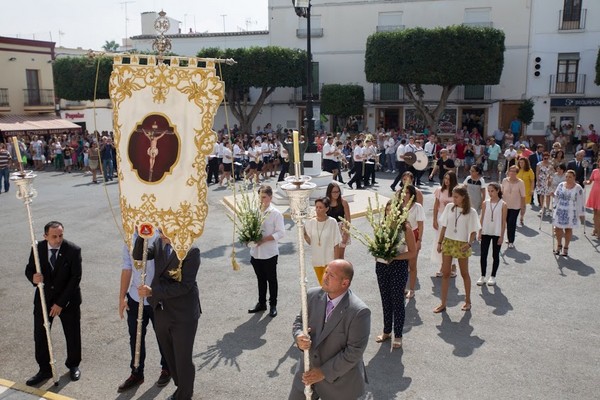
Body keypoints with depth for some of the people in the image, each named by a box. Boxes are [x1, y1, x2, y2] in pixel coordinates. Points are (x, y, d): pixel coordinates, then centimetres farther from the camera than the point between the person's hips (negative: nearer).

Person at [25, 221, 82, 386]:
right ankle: (45, 370, 28)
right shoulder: (38, 248, -8)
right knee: (40, 335, 8)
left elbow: (75, 278, -17)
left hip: (68, 300, -2)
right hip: (44, 298, 3)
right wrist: (33, 277, -24)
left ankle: (73, 366, 34)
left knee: (72, 335, 11)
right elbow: (29, 269, 3)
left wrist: (60, 303, -18)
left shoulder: (74, 250, -17)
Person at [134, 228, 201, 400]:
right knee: (169, 356, 22)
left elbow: (185, 285, -23)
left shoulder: (191, 250, -20)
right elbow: (138, 256, -4)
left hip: (183, 315, -6)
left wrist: (153, 291, -26)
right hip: (161, 311, 6)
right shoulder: (159, 243, 1)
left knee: (183, 359, 8)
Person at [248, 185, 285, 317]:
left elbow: (280, 233, -12)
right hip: (256, 252, 4)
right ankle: (261, 303, 33)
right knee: (260, 279, 18)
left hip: (269, 253, -4)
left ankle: (273, 305, 23)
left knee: (271, 279, 9)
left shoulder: (275, 213, -10)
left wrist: (264, 239, -20)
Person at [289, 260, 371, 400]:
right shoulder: (313, 295, -8)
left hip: (339, 380, -4)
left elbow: (354, 352, -21)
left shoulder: (359, 312, -25)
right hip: (308, 370, 5)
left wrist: (324, 372, -19)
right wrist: (299, 337, -19)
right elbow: (299, 321, 4)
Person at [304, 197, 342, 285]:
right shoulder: (311, 222, -3)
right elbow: (310, 242, 2)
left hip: (329, 260, -4)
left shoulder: (332, 222, -14)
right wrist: (304, 234, -16)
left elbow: (336, 244, -10)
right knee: (322, 285, 17)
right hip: (316, 259, 4)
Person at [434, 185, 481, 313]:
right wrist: (439, 242, 5)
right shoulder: (449, 207, 0)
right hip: (448, 242, 3)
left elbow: (473, 231, -7)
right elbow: (444, 226, 5)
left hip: (461, 245, -3)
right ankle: (443, 303, 10)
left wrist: (469, 243, -23)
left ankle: (467, 301, 29)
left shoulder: (471, 212, -9)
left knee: (464, 274, 12)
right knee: (445, 273, 5)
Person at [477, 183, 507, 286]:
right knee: (483, 255, 3)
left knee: (495, 256, 8)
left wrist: (502, 236, -6)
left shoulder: (503, 205, -6)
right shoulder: (485, 203, 1)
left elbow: (503, 221, -4)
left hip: (497, 234, -2)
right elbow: (482, 219, 6)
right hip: (486, 233, 2)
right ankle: (483, 276, 14)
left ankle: (493, 276, 20)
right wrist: (480, 232, 2)